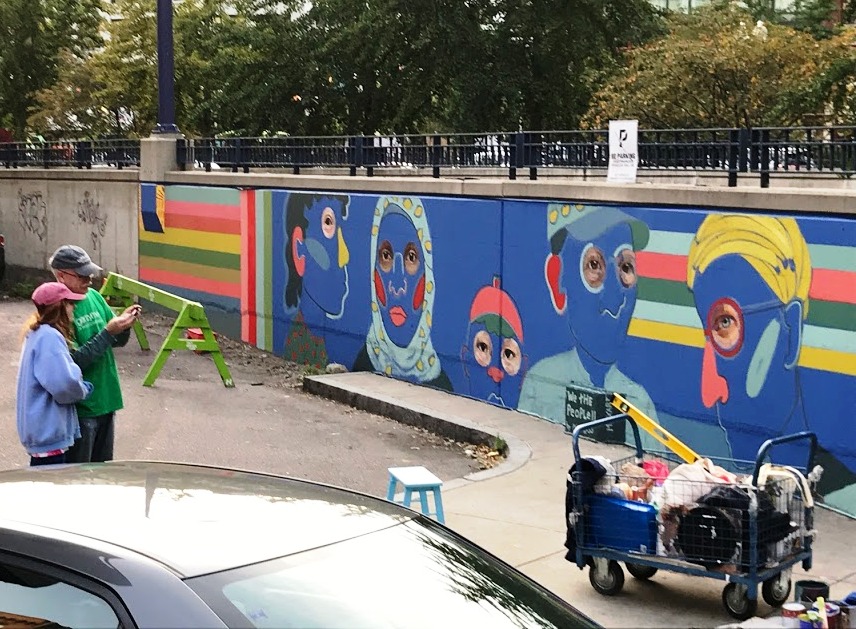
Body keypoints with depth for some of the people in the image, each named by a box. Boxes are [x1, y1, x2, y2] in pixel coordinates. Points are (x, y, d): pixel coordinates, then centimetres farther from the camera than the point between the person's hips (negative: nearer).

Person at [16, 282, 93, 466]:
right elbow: (64, 383, -28)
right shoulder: (49, 337, -20)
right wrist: (82, 390, -8)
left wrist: (79, 387, 4)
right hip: (48, 429, -10)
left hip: (43, 428, 10)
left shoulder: (38, 334, 12)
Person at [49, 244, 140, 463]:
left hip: (106, 401, 7)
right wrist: (108, 332, -25)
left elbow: (118, 341, 11)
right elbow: (74, 360, -22)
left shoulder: (94, 296, 4)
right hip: (79, 408, -7)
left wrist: (124, 325, -10)